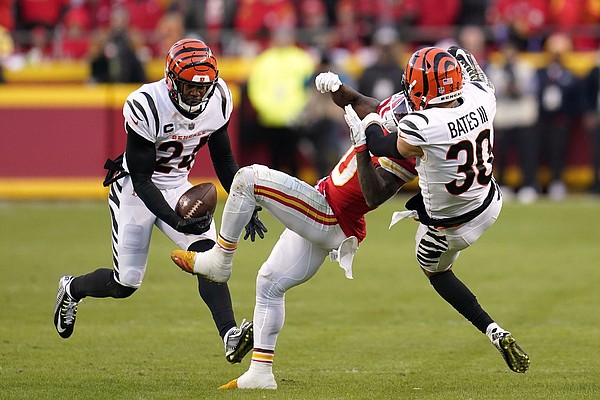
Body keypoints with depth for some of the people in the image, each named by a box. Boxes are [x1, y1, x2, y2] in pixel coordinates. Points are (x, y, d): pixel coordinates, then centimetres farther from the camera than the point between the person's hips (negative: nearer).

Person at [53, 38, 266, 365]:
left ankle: (230, 337, -31)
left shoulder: (218, 100, -11)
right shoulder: (146, 106, -29)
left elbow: (224, 160, 5)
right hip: (135, 190, -4)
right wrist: (177, 221, -35)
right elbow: (141, 179, -24)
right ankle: (72, 289, 33)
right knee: (125, 284, 1)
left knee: (207, 252, -21)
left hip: (177, 186, 4)